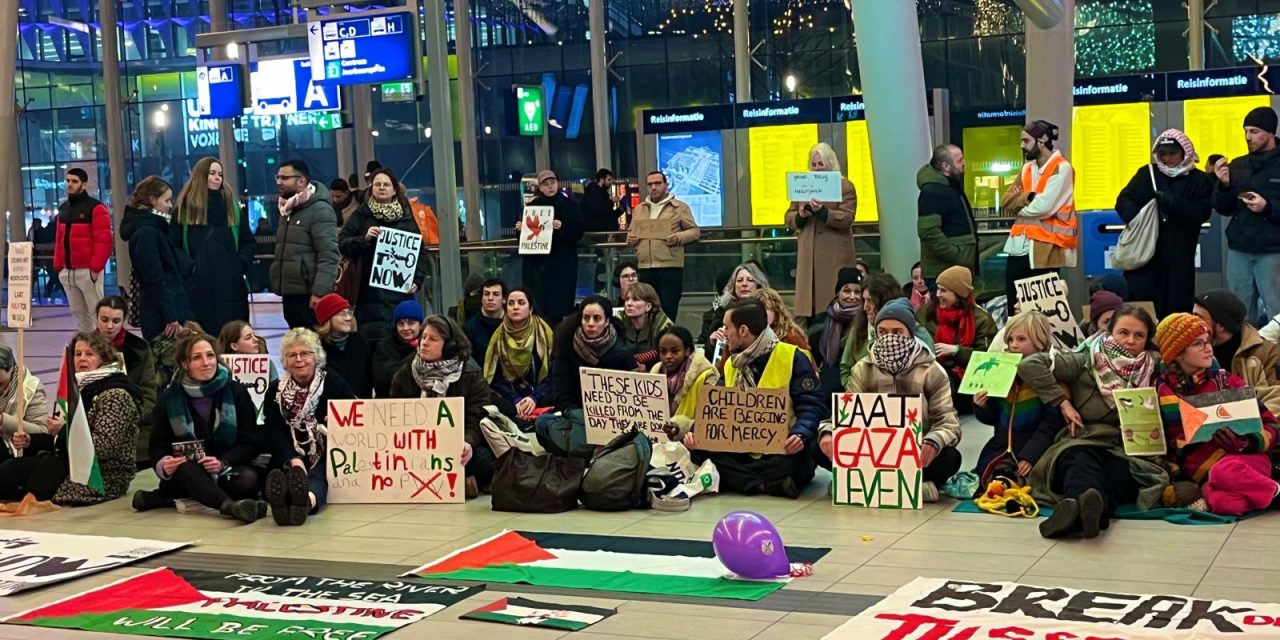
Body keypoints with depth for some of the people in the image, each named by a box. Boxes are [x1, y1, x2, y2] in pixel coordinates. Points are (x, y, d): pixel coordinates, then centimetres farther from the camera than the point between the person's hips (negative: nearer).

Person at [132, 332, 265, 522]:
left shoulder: (236, 392, 1)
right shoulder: (170, 398, 3)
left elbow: (250, 443, -2)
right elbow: (158, 446, 3)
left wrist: (223, 463, -22)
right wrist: (164, 465, -22)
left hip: (227, 472, 1)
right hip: (184, 476, -1)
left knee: (249, 478, -32)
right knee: (186, 468, -34)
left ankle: (165, 500, -29)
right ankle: (230, 506, -62)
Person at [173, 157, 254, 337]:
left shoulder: (232, 206, 14)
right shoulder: (185, 208, 4)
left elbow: (248, 241, 16)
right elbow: (173, 245, 0)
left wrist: (241, 265, 1)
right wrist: (190, 267, -12)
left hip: (230, 283, 3)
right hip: (198, 285, -3)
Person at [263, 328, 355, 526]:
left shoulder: (334, 383, 7)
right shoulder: (275, 391, 10)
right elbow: (275, 434, -3)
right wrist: (293, 460, -22)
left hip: (327, 459, -2)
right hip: (289, 461, 2)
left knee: (317, 475, -37)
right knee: (290, 473, -35)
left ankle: (307, 500, -74)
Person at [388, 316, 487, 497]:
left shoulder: (471, 374, -3)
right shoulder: (405, 374, 8)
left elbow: (477, 420, -12)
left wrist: (469, 443, -34)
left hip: (457, 447, -3)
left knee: (481, 459, -35)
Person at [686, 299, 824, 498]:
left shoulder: (793, 358, -7)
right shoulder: (731, 364, 13)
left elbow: (812, 406, -13)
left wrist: (801, 435, -33)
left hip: (781, 452, -6)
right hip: (744, 451, 6)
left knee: (796, 462, -39)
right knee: (700, 452, -21)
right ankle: (766, 484, -28)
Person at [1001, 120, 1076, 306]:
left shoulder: (1061, 168, -9)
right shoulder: (1027, 168, 16)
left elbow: (1044, 206, -18)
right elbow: (1006, 201, 8)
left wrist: (1019, 205, 0)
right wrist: (1029, 196, -10)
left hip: (1045, 249, -7)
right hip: (1020, 246, 8)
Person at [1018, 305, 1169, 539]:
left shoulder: (1153, 371, 16)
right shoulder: (1087, 362, 7)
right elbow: (1029, 365, -2)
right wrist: (1062, 402, -4)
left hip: (1127, 452, 1)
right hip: (1082, 443, -1)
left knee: (1119, 471, -38)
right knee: (1081, 462, -40)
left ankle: (1079, 513, -70)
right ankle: (1085, 507, -74)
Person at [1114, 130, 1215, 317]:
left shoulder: (1200, 180, 6)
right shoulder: (1147, 173, 10)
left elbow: (1201, 213, -7)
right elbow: (1123, 201, 2)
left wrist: (1172, 202, -19)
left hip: (1179, 256, -1)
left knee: (1176, 308, 1)